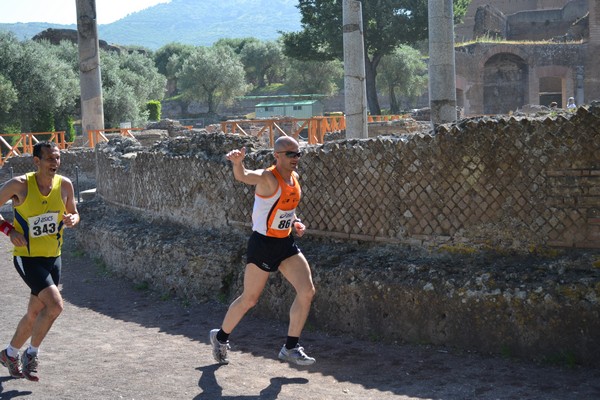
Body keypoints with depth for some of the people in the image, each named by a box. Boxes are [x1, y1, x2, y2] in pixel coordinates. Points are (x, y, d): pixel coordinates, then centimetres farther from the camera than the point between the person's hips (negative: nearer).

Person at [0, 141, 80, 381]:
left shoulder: (65, 185, -3)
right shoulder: (20, 185, -15)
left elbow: (74, 214, 12)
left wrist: (72, 220, -11)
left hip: (53, 258, 5)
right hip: (27, 258, -5)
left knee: (34, 314, 15)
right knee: (55, 305, -21)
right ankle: (31, 354, 0)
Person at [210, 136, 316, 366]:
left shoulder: (294, 177, 7)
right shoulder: (267, 178, -18)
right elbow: (243, 177, -40)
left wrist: (295, 222, 5)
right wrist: (237, 162, -62)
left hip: (286, 243, 7)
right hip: (262, 244, -7)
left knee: (307, 291, -6)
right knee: (249, 299, 5)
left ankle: (291, 348, 4)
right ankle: (220, 337, 30)